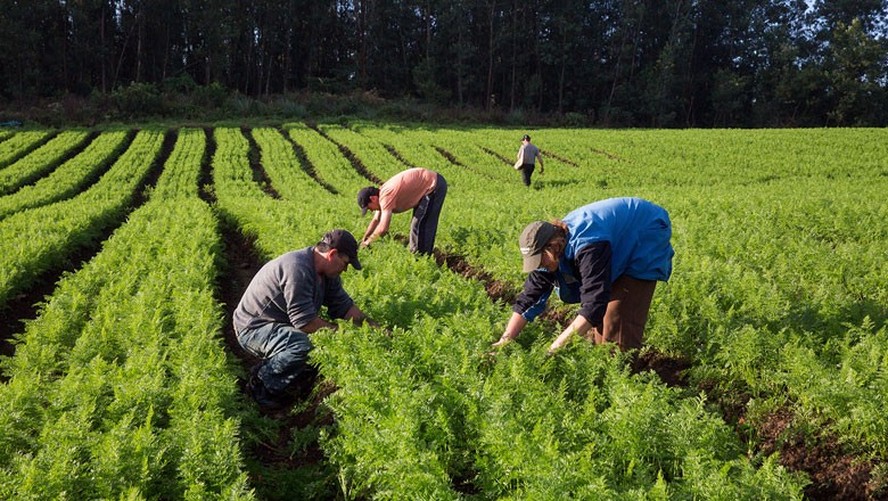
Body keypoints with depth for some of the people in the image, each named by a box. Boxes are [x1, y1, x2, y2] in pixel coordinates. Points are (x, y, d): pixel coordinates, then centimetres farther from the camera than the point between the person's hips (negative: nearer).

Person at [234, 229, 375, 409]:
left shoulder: (326, 273, 2)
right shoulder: (298, 269, -29)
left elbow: (344, 306, 5)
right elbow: (305, 322, -29)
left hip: (280, 325, 10)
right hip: (253, 328, -10)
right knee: (302, 345, -34)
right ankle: (262, 382, -11)